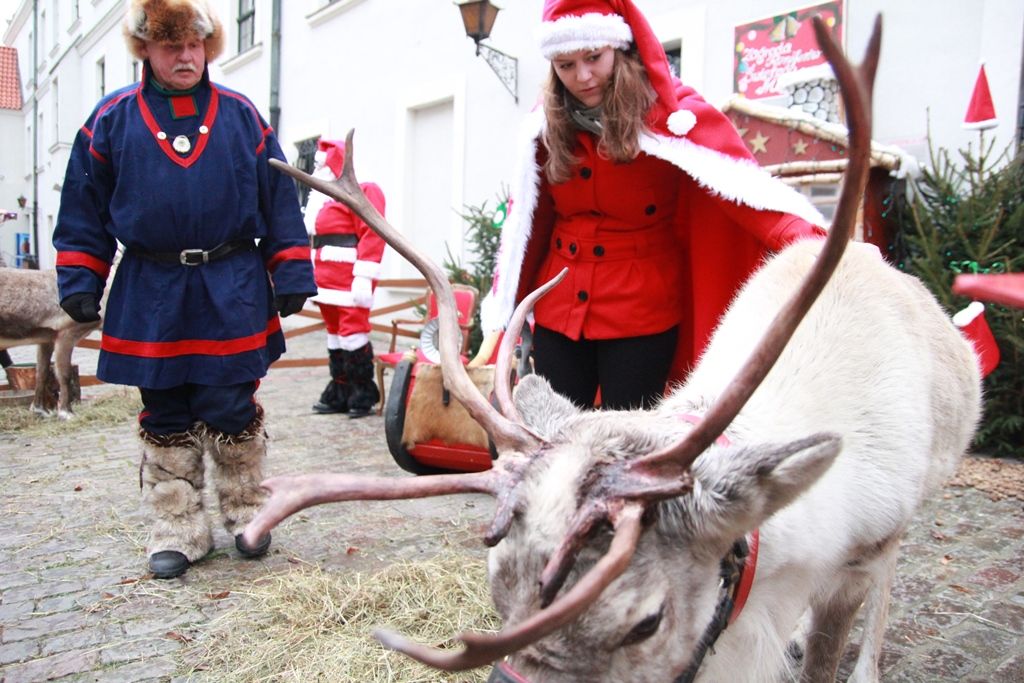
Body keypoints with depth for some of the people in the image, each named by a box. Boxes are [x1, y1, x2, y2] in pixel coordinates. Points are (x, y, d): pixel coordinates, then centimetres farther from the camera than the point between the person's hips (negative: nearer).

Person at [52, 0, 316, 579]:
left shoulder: (242, 116, 4)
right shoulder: (112, 120, 5)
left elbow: (280, 203, 4)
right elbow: (85, 212, 8)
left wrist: (291, 275, 0)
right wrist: (80, 282, 2)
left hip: (232, 295, -1)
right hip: (150, 297, 2)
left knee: (232, 412, 2)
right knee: (165, 421, 8)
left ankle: (246, 515, 23)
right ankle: (180, 531, 22)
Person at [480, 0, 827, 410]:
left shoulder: (668, 110, -10)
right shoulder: (547, 125, 3)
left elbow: (740, 183, -21)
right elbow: (524, 223, 10)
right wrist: (502, 314, 9)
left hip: (640, 312, -4)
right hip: (558, 308, 4)